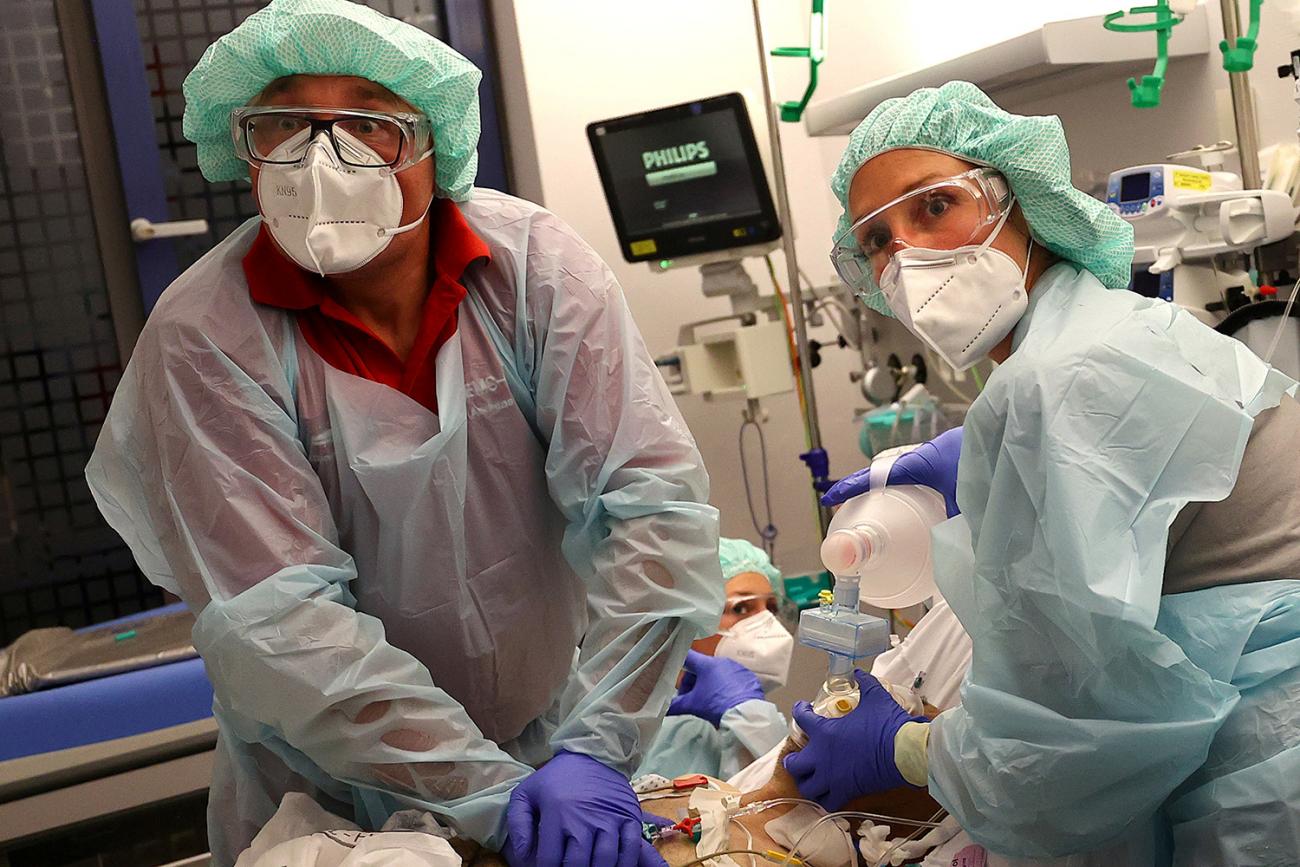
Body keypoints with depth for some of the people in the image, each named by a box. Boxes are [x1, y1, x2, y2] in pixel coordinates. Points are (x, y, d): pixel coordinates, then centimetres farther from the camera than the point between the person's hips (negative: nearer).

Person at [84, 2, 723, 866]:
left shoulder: (534, 263, -15)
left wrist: (595, 749, -29)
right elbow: (276, 618, -25)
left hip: (551, 731, 2)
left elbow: (651, 500, -21)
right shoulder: (203, 338, -19)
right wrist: (496, 795, -30)